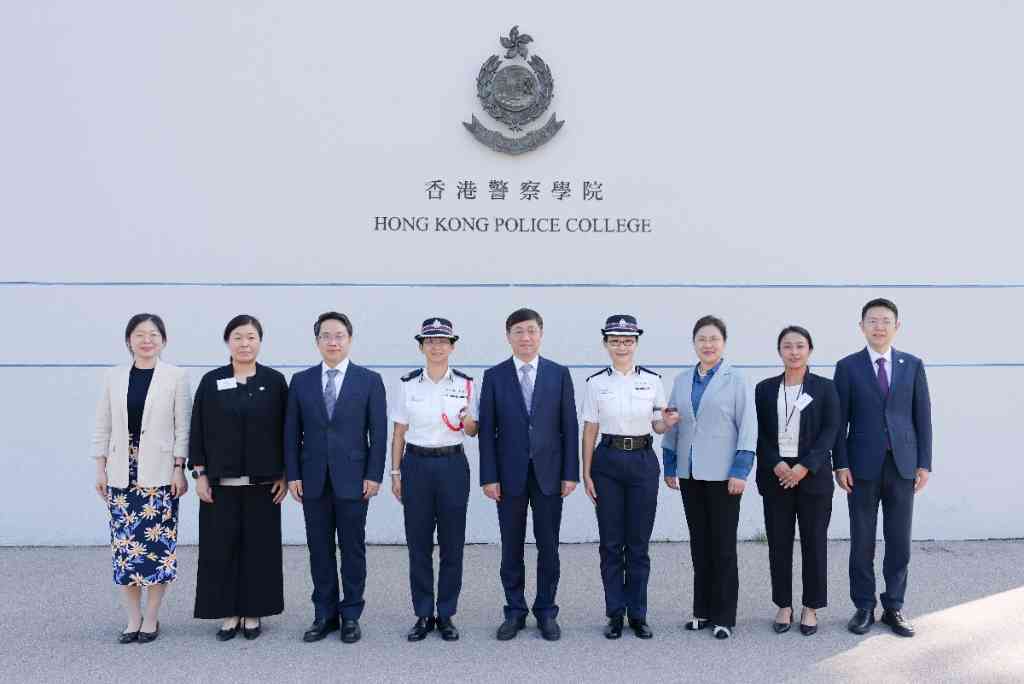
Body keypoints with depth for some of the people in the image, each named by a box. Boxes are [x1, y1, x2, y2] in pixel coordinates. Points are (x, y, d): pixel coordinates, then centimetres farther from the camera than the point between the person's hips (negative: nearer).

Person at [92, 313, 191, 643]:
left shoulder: (176, 377, -1)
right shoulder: (114, 377, 7)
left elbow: (183, 427, -2)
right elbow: (103, 427, 9)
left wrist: (179, 469, -7)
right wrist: (100, 469, 5)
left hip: (159, 474, -2)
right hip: (122, 474, 3)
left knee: (158, 543, 0)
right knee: (124, 543, 3)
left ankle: (151, 618, 12)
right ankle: (133, 618, 15)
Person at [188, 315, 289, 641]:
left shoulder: (274, 381, 1)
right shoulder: (211, 381, 2)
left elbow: (286, 430, 2)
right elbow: (198, 430, 3)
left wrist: (285, 475, -2)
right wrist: (199, 474, -3)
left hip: (263, 482, 0)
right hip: (221, 482, 0)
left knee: (260, 547, 5)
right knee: (221, 548, 3)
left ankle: (253, 613, 17)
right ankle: (228, 614, 15)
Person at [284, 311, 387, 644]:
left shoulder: (369, 380, 0)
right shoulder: (301, 381, 7)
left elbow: (378, 432, -2)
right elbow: (292, 432, 7)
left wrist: (374, 475, -7)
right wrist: (293, 475, 0)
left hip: (352, 479, -2)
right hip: (313, 479, 2)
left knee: (352, 549, 5)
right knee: (319, 549, 8)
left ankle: (351, 615, 15)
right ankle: (324, 614, 18)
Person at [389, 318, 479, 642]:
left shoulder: (465, 383, 1)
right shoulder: (407, 384, 1)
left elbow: (472, 432, 7)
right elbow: (399, 432, 6)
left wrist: (468, 422, -16)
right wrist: (395, 473, 3)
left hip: (452, 465, 0)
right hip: (417, 464, 0)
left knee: (452, 543, 3)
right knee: (418, 544, 4)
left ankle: (446, 615, 15)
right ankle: (423, 615, 15)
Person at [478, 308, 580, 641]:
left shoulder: (559, 374, 3)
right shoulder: (494, 376, 2)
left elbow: (570, 426, 2)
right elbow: (486, 430, 0)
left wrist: (571, 473, -3)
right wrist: (489, 476, -5)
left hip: (549, 473, 0)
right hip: (510, 474, 0)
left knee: (548, 547, 6)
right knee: (511, 548, 7)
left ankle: (546, 612, 18)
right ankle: (515, 612, 18)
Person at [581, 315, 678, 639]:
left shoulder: (652, 380, 2)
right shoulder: (596, 383, 1)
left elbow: (657, 426, 9)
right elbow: (589, 431, 3)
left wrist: (668, 423, -14)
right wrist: (586, 473, -1)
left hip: (643, 461, 0)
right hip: (608, 462, 0)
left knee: (639, 542, 5)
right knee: (611, 542, 4)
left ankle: (637, 614, 17)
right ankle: (615, 614, 16)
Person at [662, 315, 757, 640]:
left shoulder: (736, 380, -3)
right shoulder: (681, 381, 10)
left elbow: (748, 426, -6)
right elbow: (672, 426, 13)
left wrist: (740, 471, -12)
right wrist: (669, 467, 9)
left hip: (722, 475, -4)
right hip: (690, 473, 4)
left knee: (723, 545, 1)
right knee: (699, 543, 11)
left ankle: (723, 616, 10)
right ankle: (702, 610, 21)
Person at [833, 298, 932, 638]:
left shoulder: (913, 365, 7)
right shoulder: (847, 367, 2)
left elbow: (923, 416, 6)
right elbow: (840, 420, 0)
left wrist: (924, 463, 1)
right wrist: (840, 464, -6)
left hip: (902, 466, 2)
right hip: (863, 466, -1)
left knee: (899, 541, 6)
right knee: (862, 541, 4)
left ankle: (894, 607, 17)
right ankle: (864, 607, 15)